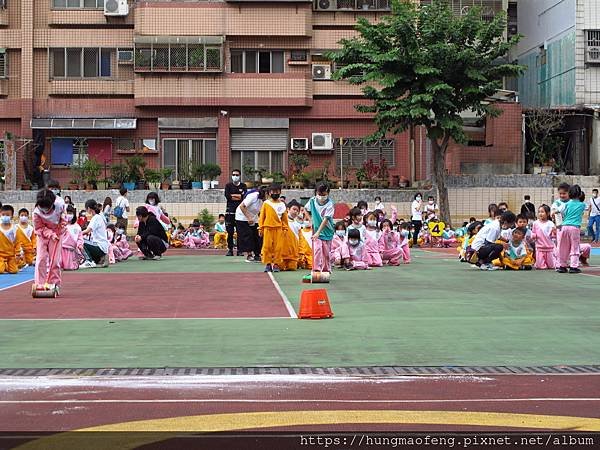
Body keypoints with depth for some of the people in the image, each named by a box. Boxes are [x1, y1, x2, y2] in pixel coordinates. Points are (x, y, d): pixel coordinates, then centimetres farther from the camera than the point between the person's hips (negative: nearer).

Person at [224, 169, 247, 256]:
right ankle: (230, 249, 5)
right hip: (230, 210, 0)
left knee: (240, 232, -2)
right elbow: (227, 196, -6)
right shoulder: (228, 185, 11)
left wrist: (233, 195, -5)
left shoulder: (243, 186, 11)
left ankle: (239, 250, 3)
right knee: (230, 232, -1)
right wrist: (239, 196, -4)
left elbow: (244, 196, -6)